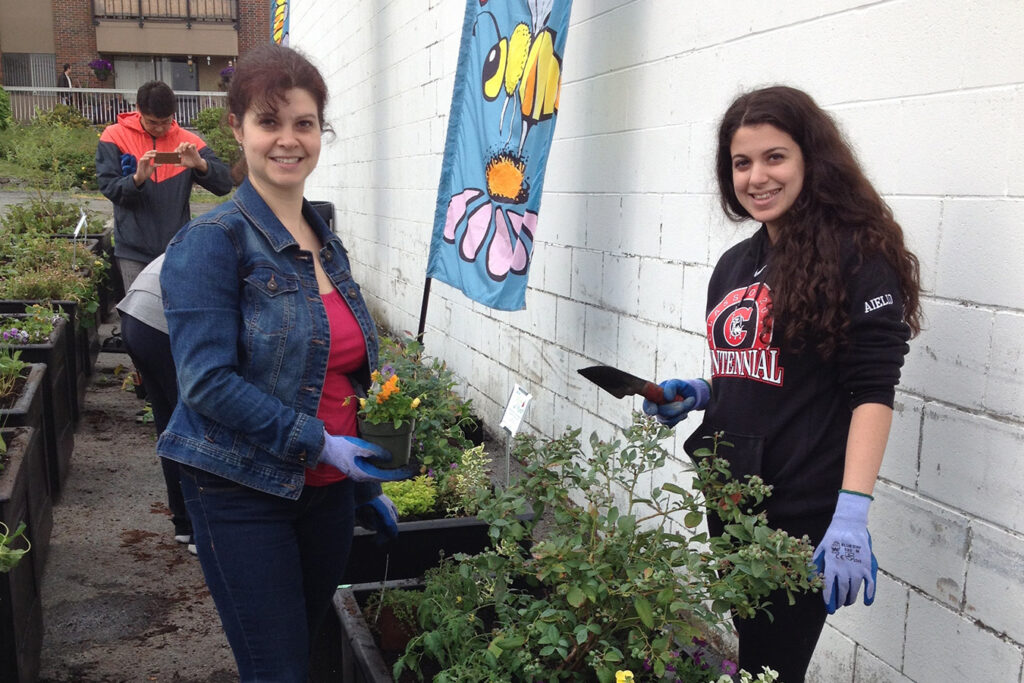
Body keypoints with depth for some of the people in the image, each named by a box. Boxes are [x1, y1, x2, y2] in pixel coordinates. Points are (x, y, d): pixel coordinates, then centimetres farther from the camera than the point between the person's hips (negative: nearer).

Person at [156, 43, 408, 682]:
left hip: (329, 488, 7)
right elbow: (208, 383, -19)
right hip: (244, 495, -6)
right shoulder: (212, 241, -12)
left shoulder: (326, 241, 9)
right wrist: (319, 444, -19)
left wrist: (368, 481, 17)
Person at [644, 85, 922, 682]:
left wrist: (853, 512, -24)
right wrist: (698, 395, 2)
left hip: (803, 515, -6)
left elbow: (872, 391, -16)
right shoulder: (735, 265, 11)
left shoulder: (858, 255, -10)